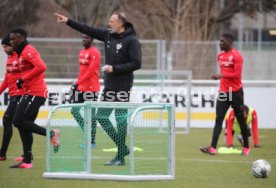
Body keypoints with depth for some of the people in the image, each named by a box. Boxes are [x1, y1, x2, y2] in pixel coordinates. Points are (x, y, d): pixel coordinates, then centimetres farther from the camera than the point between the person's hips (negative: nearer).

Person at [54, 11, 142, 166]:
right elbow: (88, 30, 13)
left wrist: (114, 68, -18)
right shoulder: (108, 35, 9)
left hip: (122, 87, -8)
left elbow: (136, 63, -16)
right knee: (101, 116, 8)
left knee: (121, 120, -4)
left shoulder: (132, 41, -12)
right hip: (109, 86, 8)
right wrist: (68, 21, 10)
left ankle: (120, 157, 3)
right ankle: (123, 147, 18)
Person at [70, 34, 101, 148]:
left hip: (91, 87, -9)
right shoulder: (82, 52, 15)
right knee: (74, 110, 6)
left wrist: (78, 83, -21)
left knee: (91, 114, -3)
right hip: (81, 87, 9)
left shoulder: (94, 53, -12)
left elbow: (91, 71, -19)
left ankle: (92, 141, 2)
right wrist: (78, 84, 16)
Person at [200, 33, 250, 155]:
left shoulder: (236, 56, -12)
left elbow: (237, 74, -20)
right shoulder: (220, 56, 11)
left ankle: (246, 147, 20)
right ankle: (213, 148, -15)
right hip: (223, 92, 6)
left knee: (241, 120, 6)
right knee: (218, 119, -6)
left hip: (235, 92, -6)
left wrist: (221, 76, -27)